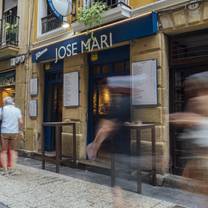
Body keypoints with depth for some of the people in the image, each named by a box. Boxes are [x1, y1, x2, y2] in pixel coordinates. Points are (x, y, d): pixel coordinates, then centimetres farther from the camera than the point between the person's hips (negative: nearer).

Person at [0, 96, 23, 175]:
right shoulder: (17, 110, 4)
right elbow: (21, 122, -3)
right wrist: (18, 130, 11)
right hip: (14, 133, 2)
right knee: (12, 151, 12)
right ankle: (12, 169, 7)